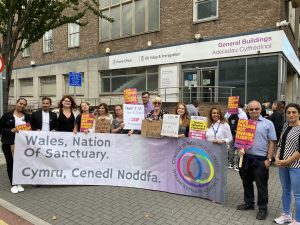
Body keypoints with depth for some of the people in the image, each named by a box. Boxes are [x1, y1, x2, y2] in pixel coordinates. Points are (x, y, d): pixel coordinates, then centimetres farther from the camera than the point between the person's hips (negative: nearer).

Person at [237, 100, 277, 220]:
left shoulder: (268, 123, -2)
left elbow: (271, 143, -3)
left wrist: (269, 159, -7)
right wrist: (240, 149, -6)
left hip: (260, 159, -4)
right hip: (246, 157, 4)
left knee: (261, 185, 6)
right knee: (247, 183, 17)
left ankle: (263, 208, 23)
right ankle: (249, 203, 35)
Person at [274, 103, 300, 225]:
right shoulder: (286, 125, 7)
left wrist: (286, 161, -13)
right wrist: (277, 157, -1)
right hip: (282, 164, 7)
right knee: (285, 190, 19)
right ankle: (286, 215, 35)